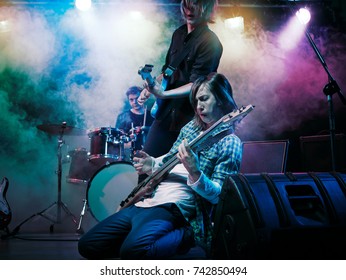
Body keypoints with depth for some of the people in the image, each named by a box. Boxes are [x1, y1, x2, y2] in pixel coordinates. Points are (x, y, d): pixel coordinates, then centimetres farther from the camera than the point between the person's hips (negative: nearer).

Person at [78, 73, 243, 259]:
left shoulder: (230, 143, -6)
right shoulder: (191, 127, 16)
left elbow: (217, 195, -13)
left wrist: (193, 171, -30)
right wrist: (153, 164, 4)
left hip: (174, 205, -8)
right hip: (146, 200, 8)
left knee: (133, 250, -36)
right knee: (87, 245, 4)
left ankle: (186, 236, -9)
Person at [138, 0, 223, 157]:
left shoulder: (210, 43, -14)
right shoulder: (179, 34, 9)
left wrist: (164, 94, -33)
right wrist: (150, 89, 4)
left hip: (188, 119, -7)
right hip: (165, 113, 7)